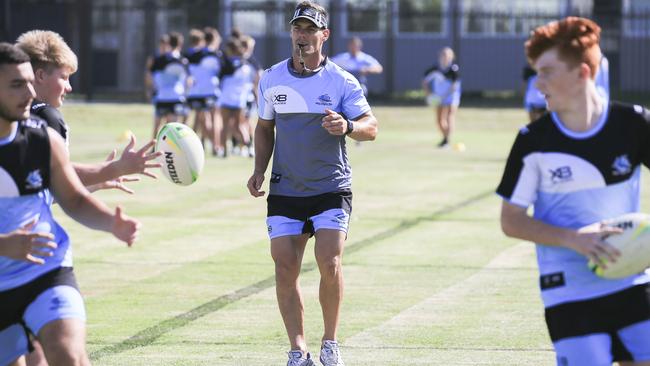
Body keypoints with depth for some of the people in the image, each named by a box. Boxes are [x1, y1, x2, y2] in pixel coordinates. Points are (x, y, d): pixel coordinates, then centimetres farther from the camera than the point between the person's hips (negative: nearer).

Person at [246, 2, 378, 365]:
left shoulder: (342, 82, -7)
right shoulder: (271, 79, 3)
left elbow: (371, 127, -11)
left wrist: (347, 126, -33)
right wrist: (259, 171, 3)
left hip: (332, 189, -3)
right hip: (285, 190, 3)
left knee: (330, 264, -15)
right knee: (285, 269, -5)